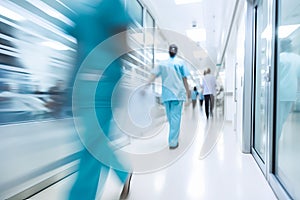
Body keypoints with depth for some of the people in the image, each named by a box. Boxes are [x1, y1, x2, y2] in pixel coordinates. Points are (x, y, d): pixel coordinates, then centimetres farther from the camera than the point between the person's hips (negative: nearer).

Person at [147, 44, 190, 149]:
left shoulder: (162, 63, 8)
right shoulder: (180, 62, 2)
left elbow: (153, 76, -4)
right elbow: (184, 79, 1)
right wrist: (188, 91, 10)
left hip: (166, 94, 3)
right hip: (178, 93, -3)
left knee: (170, 117, 16)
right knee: (176, 117, -2)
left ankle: (173, 138, 33)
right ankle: (173, 142, -4)